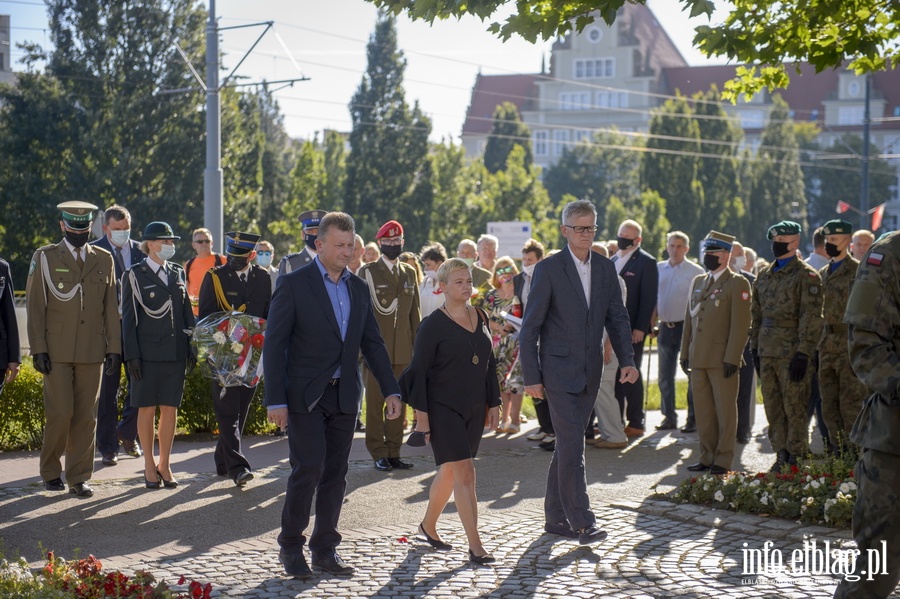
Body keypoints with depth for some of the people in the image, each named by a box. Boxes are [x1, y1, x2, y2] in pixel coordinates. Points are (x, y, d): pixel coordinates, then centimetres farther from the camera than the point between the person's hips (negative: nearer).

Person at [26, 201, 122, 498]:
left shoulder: (104, 259, 11)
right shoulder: (44, 257, 3)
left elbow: (111, 307, 10)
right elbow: (35, 306, 0)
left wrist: (114, 348, 4)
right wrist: (38, 349, -6)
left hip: (92, 351, 2)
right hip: (57, 351, -2)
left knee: (86, 416, 3)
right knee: (60, 413, -5)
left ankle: (79, 478, 11)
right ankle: (50, 470, 16)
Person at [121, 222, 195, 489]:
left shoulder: (178, 273, 12)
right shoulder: (134, 275, -1)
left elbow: (187, 313, 14)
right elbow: (128, 317, -4)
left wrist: (192, 348, 7)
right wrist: (131, 355, -10)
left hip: (176, 353, 4)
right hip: (148, 353, -4)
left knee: (170, 409, 5)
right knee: (147, 409, 2)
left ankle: (165, 464, 15)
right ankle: (149, 465, 13)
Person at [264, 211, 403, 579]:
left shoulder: (359, 289, 10)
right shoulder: (294, 285, -7)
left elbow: (372, 343, 14)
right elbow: (274, 345, -9)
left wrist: (390, 390, 5)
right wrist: (275, 401, -14)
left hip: (344, 396, 5)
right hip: (305, 396, -5)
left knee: (335, 474, 7)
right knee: (308, 469, -9)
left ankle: (325, 549, 16)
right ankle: (290, 546, 8)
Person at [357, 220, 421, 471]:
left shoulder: (409, 272, 14)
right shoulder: (368, 271, 1)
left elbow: (414, 311, 15)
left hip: (403, 348, 4)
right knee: (376, 401, -1)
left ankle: (394, 452, 12)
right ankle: (379, 454, 5)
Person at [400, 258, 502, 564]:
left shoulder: (480, 318, 8)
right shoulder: (433, 325, -9)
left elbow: (489, 363, 15)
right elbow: (419, 371, -9)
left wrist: (494, 403, 12)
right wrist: (421, 415, -12)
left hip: (474, 409, 6)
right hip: (443, 408, -6)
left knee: (449, 471, 14)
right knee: (464, 472, -12)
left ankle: (428, 525, 34)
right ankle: (475, 546, -10)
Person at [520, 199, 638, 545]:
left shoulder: (605, 269, 8)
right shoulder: (549, 269, -8)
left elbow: (617, 317, 13)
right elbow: (530, 326, -7)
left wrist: (627, 360, 0)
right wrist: (531, 377, -11)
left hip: (590, 372, 6)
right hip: (558, 370, -6)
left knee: (568, 444, 12)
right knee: (572, 445, -11)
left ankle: (556, 517, 21)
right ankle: (582, 523, -9)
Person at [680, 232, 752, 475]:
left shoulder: (738, 284, -4)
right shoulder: (697, 282, 16)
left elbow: (740, 325, -10)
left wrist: (732, 358, -15)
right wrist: (685, 353, 13)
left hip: (723, 359, -6)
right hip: (698, 359, 6)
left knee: (725, 410, 1)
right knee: (703, 410, 9)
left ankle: (723, 460, 6)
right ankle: (707, 457, 17)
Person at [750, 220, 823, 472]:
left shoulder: (806, 275, -6)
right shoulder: (764, 275, 15)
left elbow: (811, 318, -11)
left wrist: (803, 354, -16)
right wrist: (755, 348, 14)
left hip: (791, 354, -7)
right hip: (768, 353, 7)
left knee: (795, 408, -2)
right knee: (773, 410, 10)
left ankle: (797, 458, 6)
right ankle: (781, 455, 18)